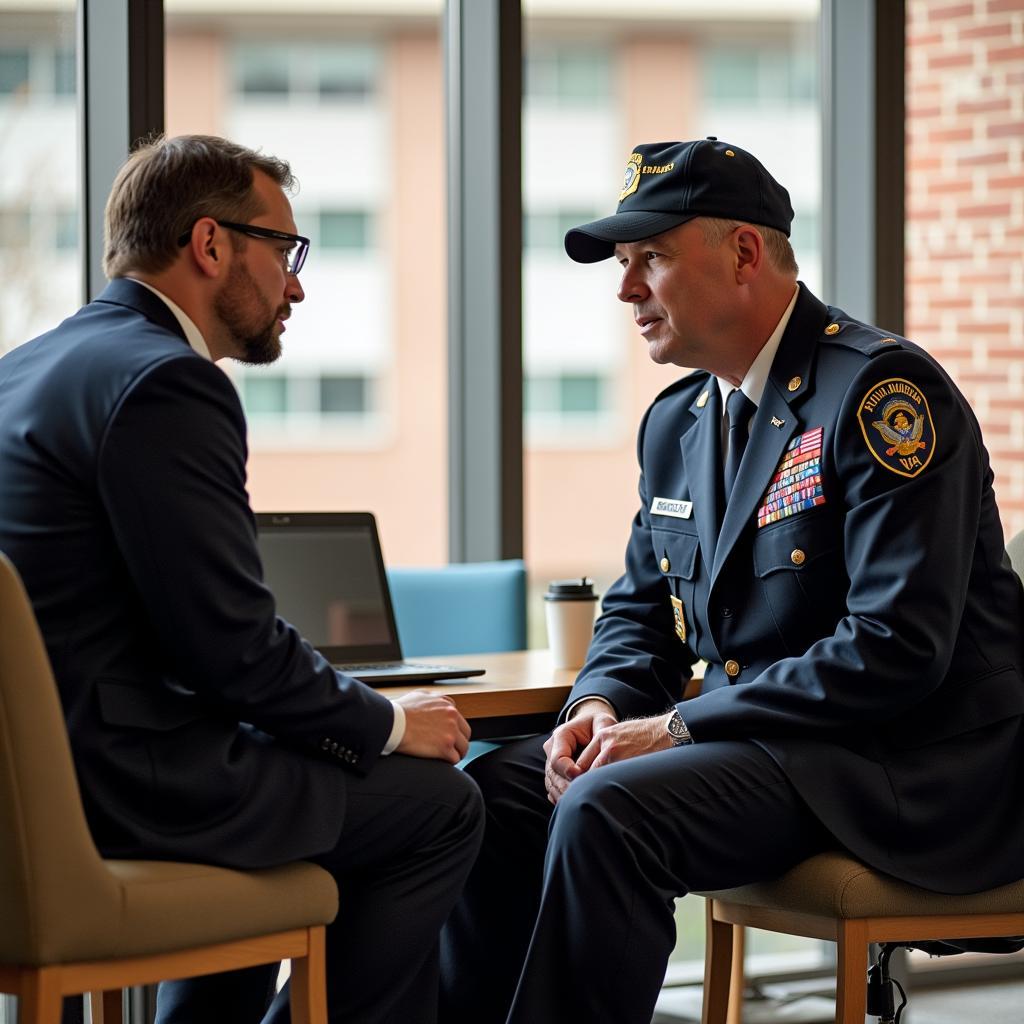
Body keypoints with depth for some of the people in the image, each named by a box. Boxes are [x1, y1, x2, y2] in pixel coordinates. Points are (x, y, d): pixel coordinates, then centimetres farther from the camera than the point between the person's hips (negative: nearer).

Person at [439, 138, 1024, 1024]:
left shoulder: (879, 388, -16)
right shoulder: (676, 421, 12)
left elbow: (898, 648, -23)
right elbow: (640, 611, 21)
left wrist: (679, 726, -21)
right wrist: (600, 708, -3)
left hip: (909, 766, -9)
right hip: (757, 741, 9)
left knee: (607, 810, -27)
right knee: (500, 786, -2)